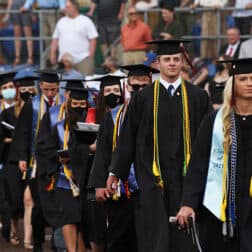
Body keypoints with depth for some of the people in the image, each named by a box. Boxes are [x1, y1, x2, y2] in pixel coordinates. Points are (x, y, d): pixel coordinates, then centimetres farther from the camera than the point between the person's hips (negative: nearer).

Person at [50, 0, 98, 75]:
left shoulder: (86, 21, 2)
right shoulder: (61, 22, 16)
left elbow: (92, 40, -2)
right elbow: (55, 39, 18)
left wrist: (90, 56, -9)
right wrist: (52, 54, 10)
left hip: (82, 60, -4)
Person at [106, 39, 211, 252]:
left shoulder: (197, 97, 6)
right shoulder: (144, 98, 4)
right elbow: (127, 138, 7)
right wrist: (115, 172, 7)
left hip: (186, 176, 1)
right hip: (153, 177, -1)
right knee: (156, 234, -4)